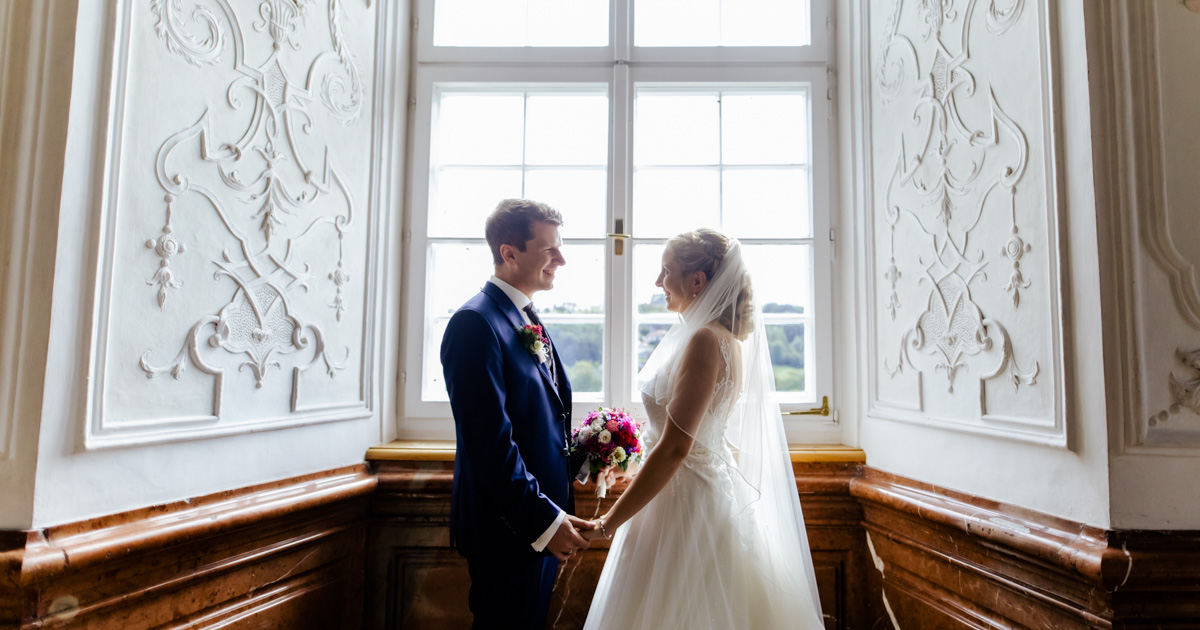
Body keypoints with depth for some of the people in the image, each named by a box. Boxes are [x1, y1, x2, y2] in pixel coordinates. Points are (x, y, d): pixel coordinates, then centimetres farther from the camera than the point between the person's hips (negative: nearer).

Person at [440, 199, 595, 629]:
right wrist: (544, 521, -20)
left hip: (544, 519, 9)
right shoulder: (476, 322, -19)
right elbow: (490, 441, -24)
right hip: (508, 527, -9)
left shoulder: (528, 321, 10)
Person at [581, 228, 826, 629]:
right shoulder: (727, 338, 9)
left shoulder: (705, 339, -20)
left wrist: (609, 523, -17)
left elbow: (675, 448, -24)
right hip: (712, 490, 9)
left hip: (687, 502, -9)